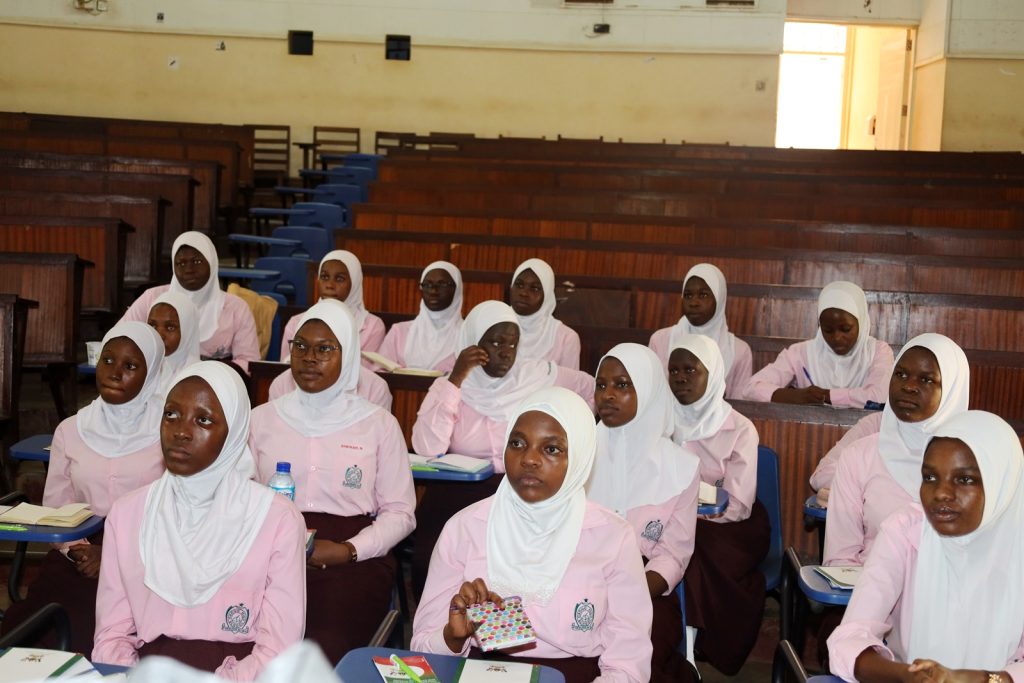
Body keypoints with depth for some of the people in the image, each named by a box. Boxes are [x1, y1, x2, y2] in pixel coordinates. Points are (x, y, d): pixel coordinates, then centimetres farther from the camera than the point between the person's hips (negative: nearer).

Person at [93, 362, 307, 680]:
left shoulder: (277, 520, -4)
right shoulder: (127, 513, 7)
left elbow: (276, 651, -6)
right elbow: (112, 634, 7)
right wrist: (127, 678, -12)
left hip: (234, 675, -2)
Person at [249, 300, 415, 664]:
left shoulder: (379, 424, 8)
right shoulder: (262, 418, 14)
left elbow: (400, 512, 6)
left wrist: (349, 550, -10)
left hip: (354, 560, -1)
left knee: (325, 645, -29)